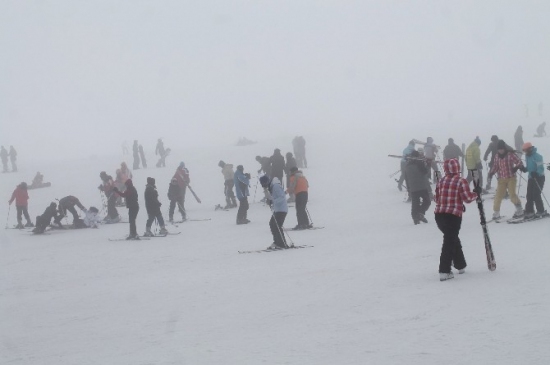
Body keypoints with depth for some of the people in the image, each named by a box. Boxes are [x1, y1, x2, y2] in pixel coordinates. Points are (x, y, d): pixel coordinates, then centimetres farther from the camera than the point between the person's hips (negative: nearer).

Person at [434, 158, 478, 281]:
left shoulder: (441, 181, 7)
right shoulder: (461, 181, -9)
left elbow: (437, 198, 12)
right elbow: (467, 198, -13)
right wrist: (476, 192, 7)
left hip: (439, 215, 6)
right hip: (453, 216, -6)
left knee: (452, 239, 23)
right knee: (449, 242, -2)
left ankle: (460, 265, 34)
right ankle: (444, 271, -9)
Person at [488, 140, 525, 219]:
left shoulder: (510, 154, -8)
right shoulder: (497, 156, 5)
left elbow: (519, 162, -7)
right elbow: (495, 167, 13)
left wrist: (516, 168, -26)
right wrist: (491, 173, -2)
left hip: (511, 178, -4)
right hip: (501, 179, 4)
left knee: (512, 195, -12)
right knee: (498, 195, -3)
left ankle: (519, 210, 4)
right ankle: (496, 213, 6)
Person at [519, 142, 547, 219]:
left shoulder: (537, 156, -17)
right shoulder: (527, 156, 9)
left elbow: (541, 168, -23)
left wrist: (536, 173, -40)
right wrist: (525, 169, 0)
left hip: (538, 177, -8)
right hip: (531, 178, 8)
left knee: (536, 195, -10)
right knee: (529, 196, 4)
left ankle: (541, 212, 1)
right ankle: (529, 212, 8)